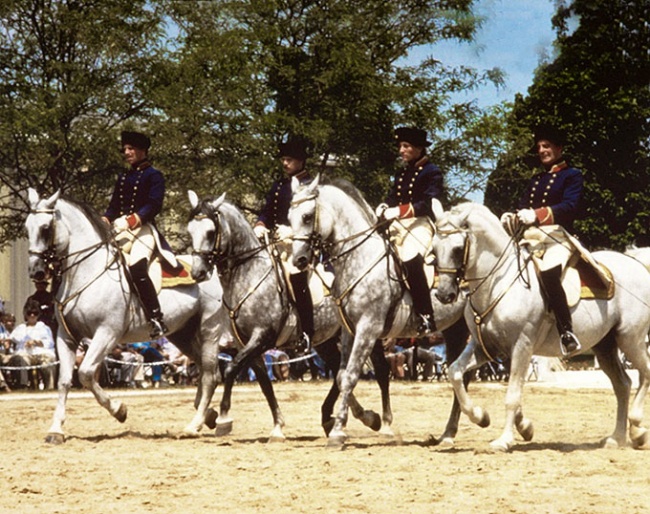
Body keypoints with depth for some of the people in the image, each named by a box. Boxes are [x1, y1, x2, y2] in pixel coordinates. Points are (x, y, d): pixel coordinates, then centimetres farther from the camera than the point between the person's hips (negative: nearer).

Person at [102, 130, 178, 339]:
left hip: (143, 229, -7)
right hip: (120, 231, 8)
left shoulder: (154, 176, 2)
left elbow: (154, 205, -11)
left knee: (137, 269, -29)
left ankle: (157, 320, -29)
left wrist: (132, 220, -24)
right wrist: (104, 221, -2)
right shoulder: (123, 178, 22)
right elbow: (114, 206, 19)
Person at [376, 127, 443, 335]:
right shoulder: (402, 174, 21)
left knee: (411, 260, -30)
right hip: (399, 225, 8)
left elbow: (430, 204, -15)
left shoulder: (431, 172, -2)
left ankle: (426, 317, -30)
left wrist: (399, 211, -25)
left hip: (419, 224, -8)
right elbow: (393, 198, 15)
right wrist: (384, 208, -9)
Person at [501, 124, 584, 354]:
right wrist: (512, 217, -10)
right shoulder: (536, 179, 24)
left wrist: (537, 214, -26)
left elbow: (570, 206, -12)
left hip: (558, 237, -8)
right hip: (532, 238, 8)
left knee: (548, 273, -35)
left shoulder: (572, 175, 4)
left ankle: (567, 332, -36)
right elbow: (524, 207, 15)